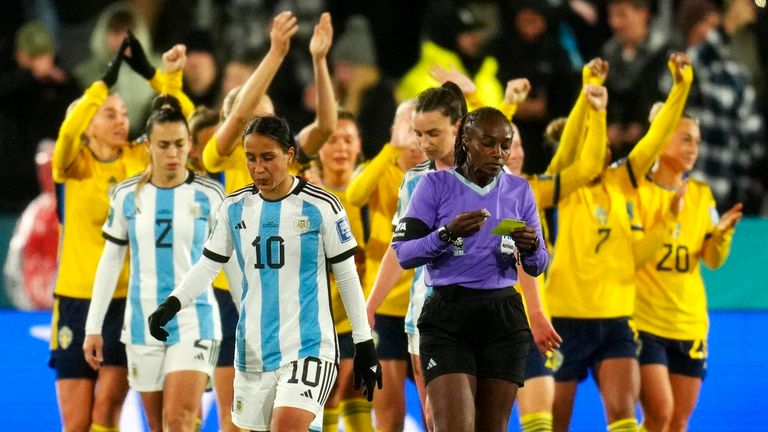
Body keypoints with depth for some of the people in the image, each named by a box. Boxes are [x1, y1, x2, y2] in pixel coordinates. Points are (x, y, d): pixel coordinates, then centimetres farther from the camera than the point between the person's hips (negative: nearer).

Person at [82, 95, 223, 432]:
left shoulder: (209, 195, -2)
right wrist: (93, 327, 8)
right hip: (144, 323, 3)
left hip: (194, 321, -3)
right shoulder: (127, 195, 4)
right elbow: (110, 262, 10)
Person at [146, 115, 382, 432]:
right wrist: (172, 304, -5)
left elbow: (347, 276, 0)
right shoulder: (235, 207, 6)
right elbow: (208, 265, 12)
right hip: (253, 349, 5)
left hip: (307, 345, -5)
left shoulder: (320, 206, -6)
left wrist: (364, 345, 1)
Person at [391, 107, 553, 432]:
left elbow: (537, 267, 13)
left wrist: (531, 247, -11)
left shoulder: (519, 190, 10)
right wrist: (447, 234, -22)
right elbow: (403, 254, -5)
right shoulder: (436, 185, 0)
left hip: (504, 319, 3)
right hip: (447, 319, -3)